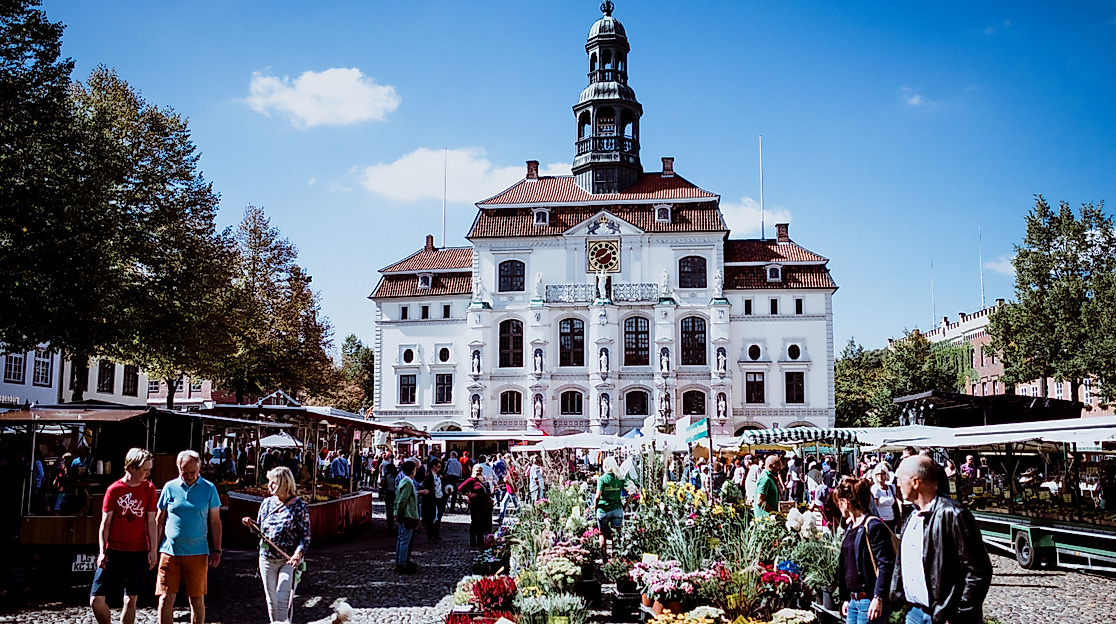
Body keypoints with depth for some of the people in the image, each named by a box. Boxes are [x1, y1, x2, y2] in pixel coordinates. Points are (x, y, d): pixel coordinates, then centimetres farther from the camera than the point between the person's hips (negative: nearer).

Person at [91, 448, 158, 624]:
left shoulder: (149, 489, 3)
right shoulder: (114, 489, -2)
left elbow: (151, 522, 5)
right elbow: (105, 522, 0)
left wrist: (154, 550, 1)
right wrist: (102, 552, -6)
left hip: (139, 552, 1)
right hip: (113, 551, -1)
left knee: (131, 600, 5)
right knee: (96, 600, -5)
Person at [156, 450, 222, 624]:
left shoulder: (209, 489, 2)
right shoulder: (170, 487, 4)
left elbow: (215, 522, 6)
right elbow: (159, 520, 11)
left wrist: (217, 550, 3)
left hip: (197, 553, -1)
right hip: (170, 551, 1)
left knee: (197, 599, 6)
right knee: (165, 598, 0)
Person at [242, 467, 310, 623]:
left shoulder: (299, 506, -8)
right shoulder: (267, 503, 6)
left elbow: (305, 535, -8)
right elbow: (260, 530, 15)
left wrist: (298, 553, -23)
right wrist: (251, 525, -6)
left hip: (289, 561, -5)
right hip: (267, 558, 5)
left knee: (283, 600, -11)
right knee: (271, 600, 11)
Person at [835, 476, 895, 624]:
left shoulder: (873, 527, -14)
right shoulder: (851, 527, 14)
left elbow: (886, 565, -18)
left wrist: (878, 598, -22)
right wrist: (846, 598, 21)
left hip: (870, 601, -9)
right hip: (854, 600, 9)